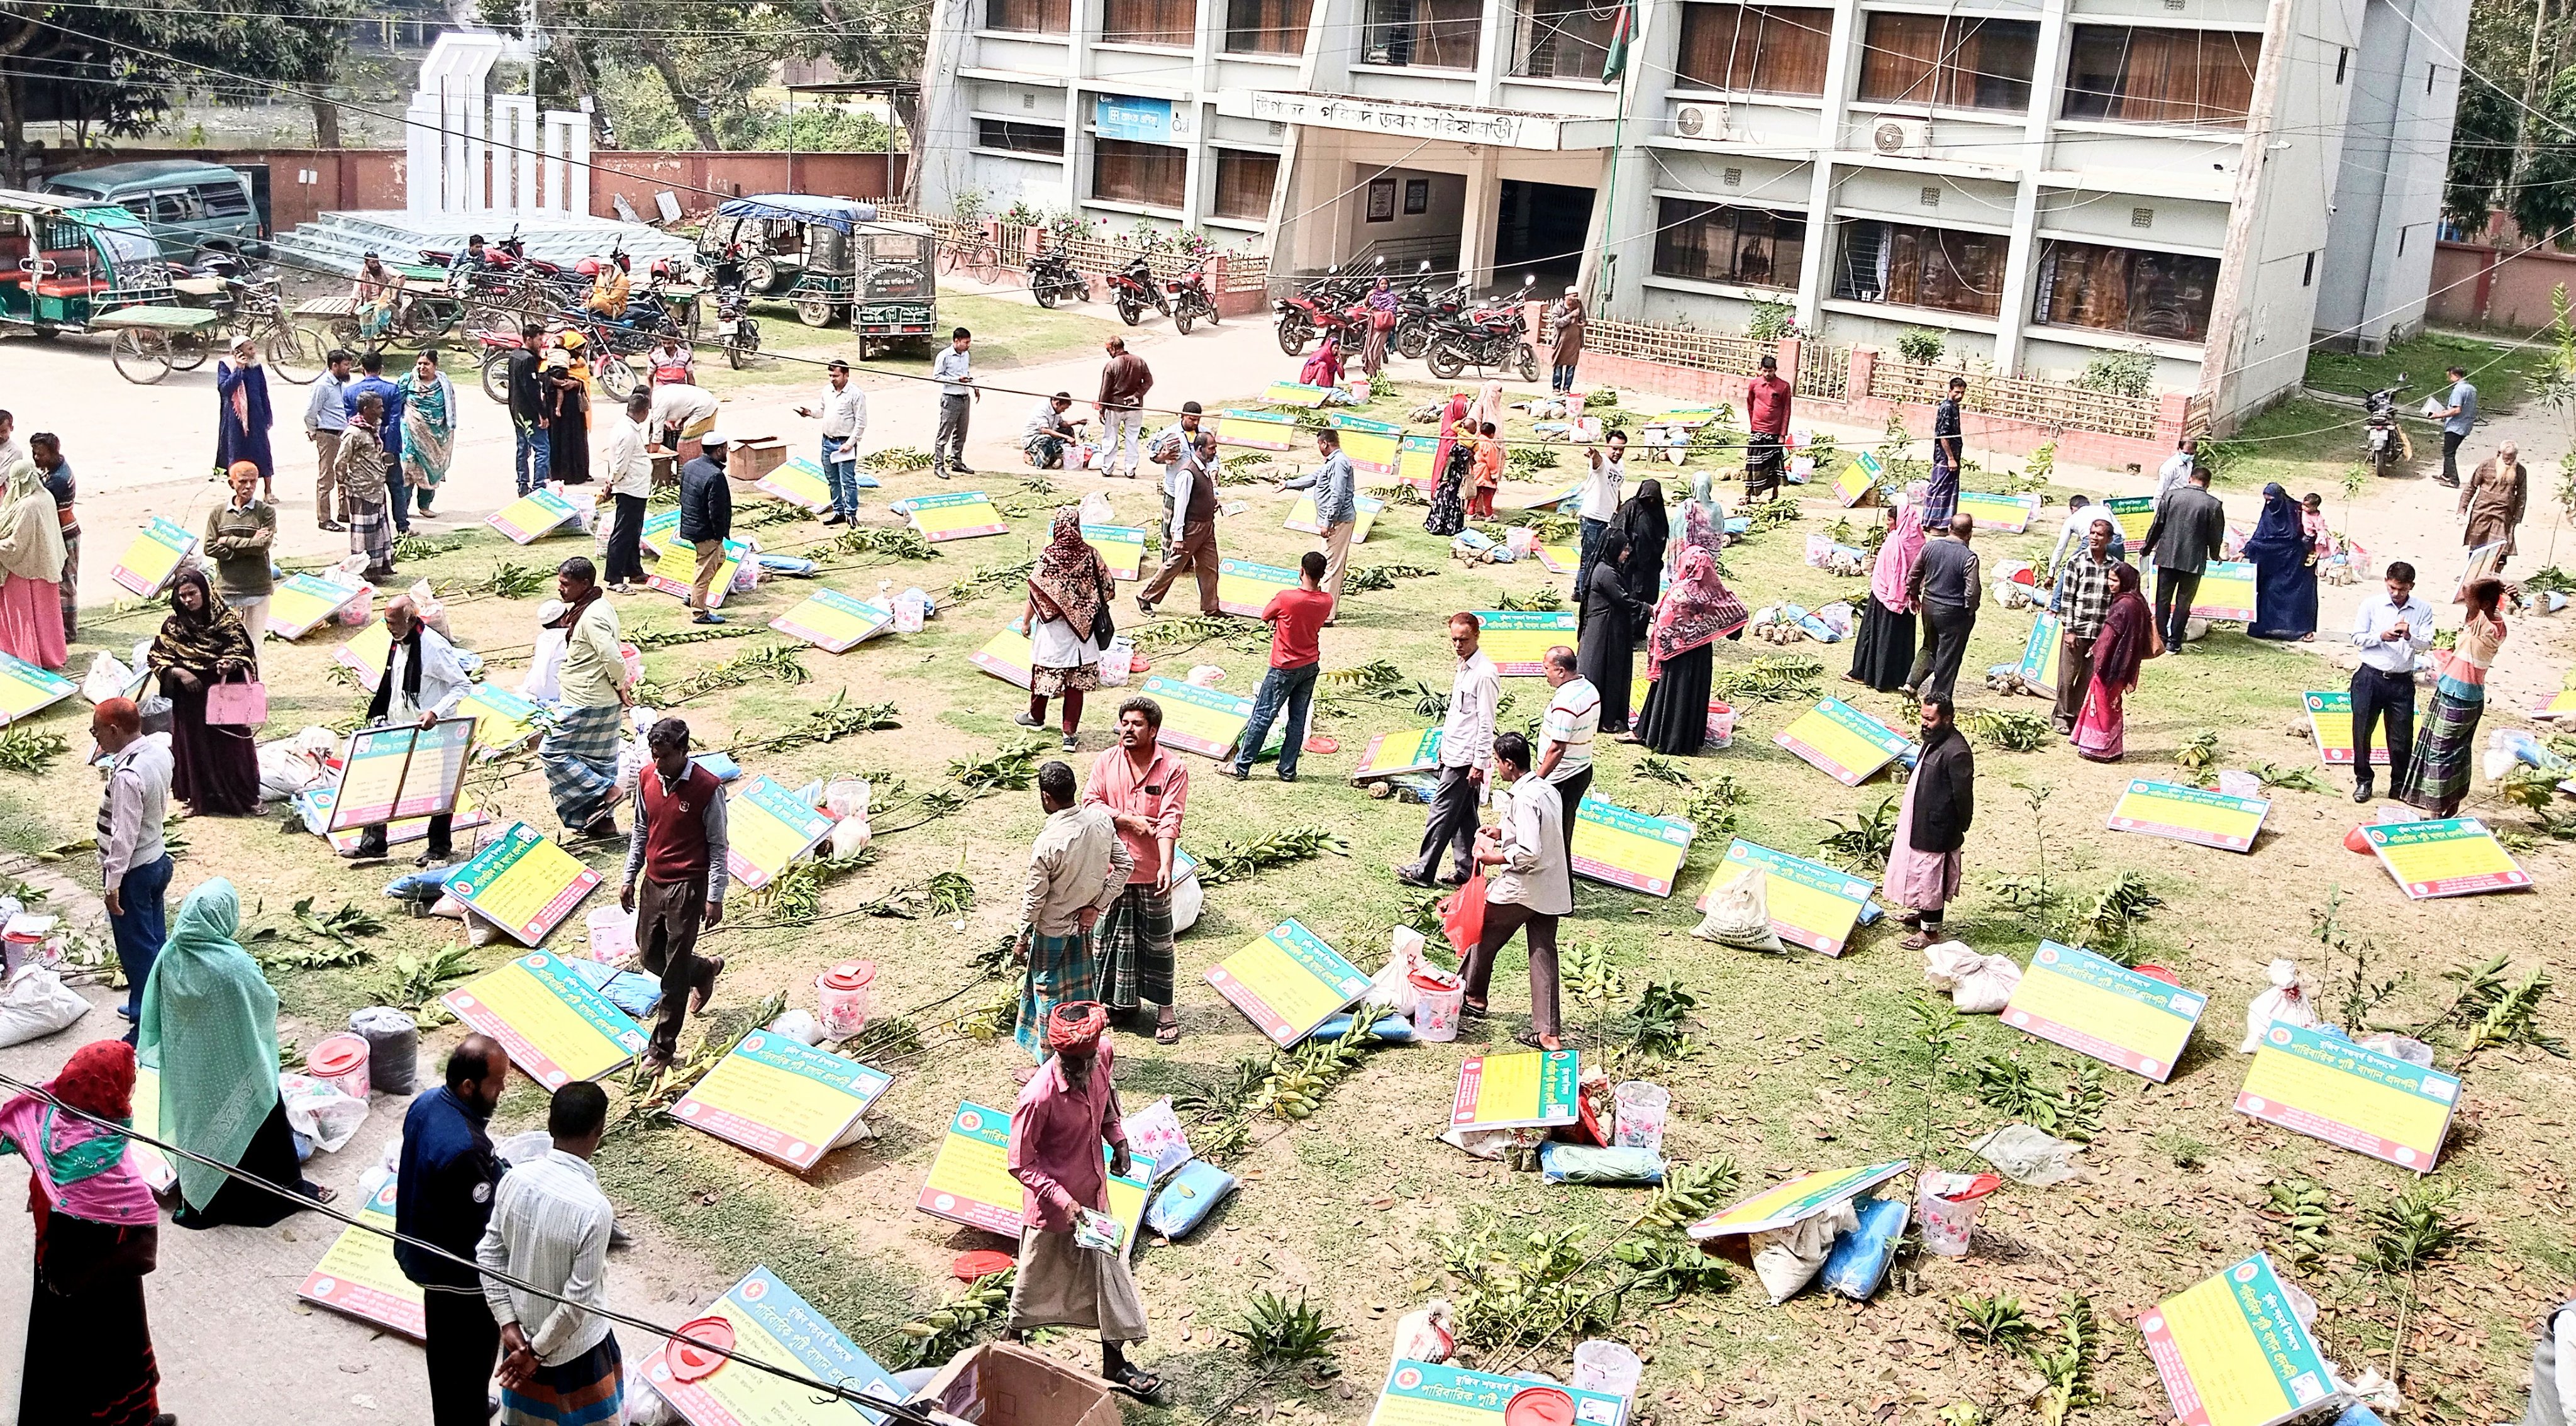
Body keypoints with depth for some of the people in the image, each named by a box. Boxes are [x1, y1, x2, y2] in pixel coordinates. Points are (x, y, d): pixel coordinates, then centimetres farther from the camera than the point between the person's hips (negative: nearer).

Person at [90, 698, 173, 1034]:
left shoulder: (127, 776, -30)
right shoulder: (159, 750, -4)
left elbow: (123, 836, -26)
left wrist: (112, 885, -19)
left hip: (134, 871, -9)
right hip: (158, 858, 9)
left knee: (137, 949, 4)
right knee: (154, 940, 21)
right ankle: (147, 1006, 38)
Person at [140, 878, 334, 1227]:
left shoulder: (171, 956, -14)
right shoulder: (235, 965, -31)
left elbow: (154, 1012, -2)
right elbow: (266, 1005, -16)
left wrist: (148, 1051, 14)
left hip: (188, 1069, 5)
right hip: (233, 1070, -5)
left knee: (197, 1123, 23)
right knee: (256, 1124, 15)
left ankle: (198, 1203, 39)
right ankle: (285, 1191, 32)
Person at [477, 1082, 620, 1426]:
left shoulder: (515, 1179, -15)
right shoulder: (594, 1209, -32)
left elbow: (489, 1255, -5)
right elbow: (579, 1300, -26)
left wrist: (509, 1326, -2)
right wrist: (539, 1351, -12)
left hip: (522, 1332, 5)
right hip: (575, 1346, -5)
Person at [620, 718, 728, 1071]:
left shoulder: (707, 788, -17)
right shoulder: (647, 779, 0)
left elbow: (718, 845, -11)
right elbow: (640, 832, 13)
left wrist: (715, 897, -12)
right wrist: (629, 878, 13)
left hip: (688, 886, -6)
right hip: (653, 882, 6)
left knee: (675, 972, -1)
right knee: (649, 955, 17)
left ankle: (663, 1047, 10)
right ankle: (705, 969, 45)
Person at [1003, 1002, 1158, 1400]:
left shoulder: (1103, 1054, -15)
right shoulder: (1038, 1097, -33)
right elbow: (1020, 1163, -22)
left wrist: (1117, 1137, 0)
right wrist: (1062, 1200, -28)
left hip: (1093, 1195, 6)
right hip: (1051, 1205, -6)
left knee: (1109, 1275, 16)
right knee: (1038, 1281, 16)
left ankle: (1115, 1364, 32)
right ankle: (1011, 1338, 45)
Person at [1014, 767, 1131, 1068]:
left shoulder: (1047, 843, -29)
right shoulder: (1102, 820, -13)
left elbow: (1034, 898, -19)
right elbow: (1124, 865, -5)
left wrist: (1022, 939, -6)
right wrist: (1097, 906, 0)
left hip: (1052, 930, -6)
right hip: (1085, 923, 6)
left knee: (1050, 995, 10)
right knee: (1080, 987, 23)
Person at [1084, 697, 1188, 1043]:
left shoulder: (1172, 769, -10)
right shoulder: (1106, 762, 1)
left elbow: (1170, 821, -17)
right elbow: (1089, 803, -5)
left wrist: (1166, 866, -27)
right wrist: (1128, 819, -16)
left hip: (1151, 871, -3)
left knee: (1157, 940, 7)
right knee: (1115, 936, 13)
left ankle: (1165, 1008, 18)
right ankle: (1124, 1000, 29)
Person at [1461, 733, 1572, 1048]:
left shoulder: (1524, 799, -21)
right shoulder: (1548, 790, 6)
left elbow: (1529, 852, -28)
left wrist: (1494, 857, -13)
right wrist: (1504, 833, 15)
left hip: (1520, 889, -8)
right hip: (1552, 890, 8)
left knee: (1483, 937, 16)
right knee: (1543, 955, 6)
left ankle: (1473, 999, 33)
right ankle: (1548, 1033, 4)